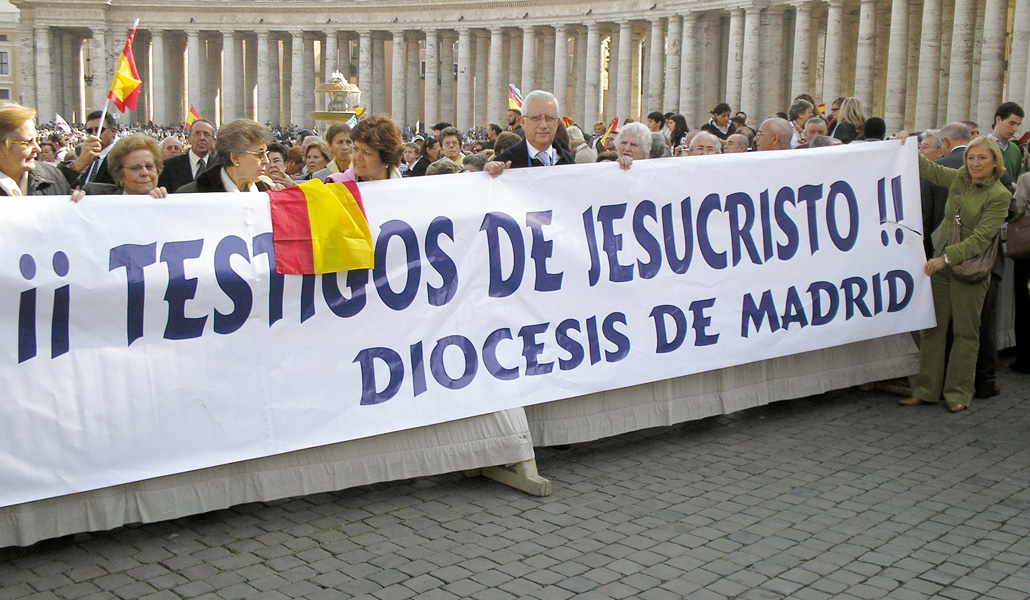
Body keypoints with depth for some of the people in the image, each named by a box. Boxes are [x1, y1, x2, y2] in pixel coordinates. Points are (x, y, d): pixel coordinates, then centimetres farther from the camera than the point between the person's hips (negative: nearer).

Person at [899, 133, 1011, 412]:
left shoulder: (1000, 195, -9)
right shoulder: (959, 179, 7)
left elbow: (981, 238, -15)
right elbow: (927, 169, 20)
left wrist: (947, 257, -21)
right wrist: (908, 144, 9)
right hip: (940, 263, 5)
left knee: (965, 332, 3)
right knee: (933, 327, 6)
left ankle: (958, 393, 12)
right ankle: (926, 390, 12)